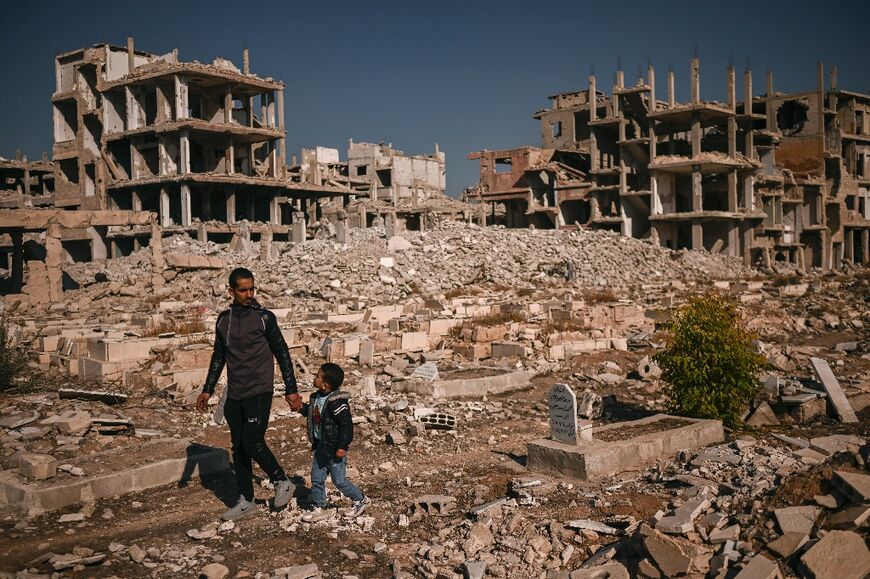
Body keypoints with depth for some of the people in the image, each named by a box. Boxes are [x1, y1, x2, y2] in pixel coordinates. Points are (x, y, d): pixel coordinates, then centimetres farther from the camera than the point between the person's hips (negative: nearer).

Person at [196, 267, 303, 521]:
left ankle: (282, 482, 9)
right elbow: (219, 356, 18)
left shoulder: (264, 317, -5)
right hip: (234, 395, 5)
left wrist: (291, 390, -3)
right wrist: (208, 390, 16)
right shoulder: (224, 319, 8)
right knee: (239, 448, 8)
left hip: (259, 392, -5)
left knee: (252, 443, -13)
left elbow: (282, 354, -2)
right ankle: (246, 501, 19)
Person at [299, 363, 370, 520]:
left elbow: (346, 424, -23)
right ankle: (319, 508, 27)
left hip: (335, 449, -8)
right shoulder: (316, 397, 2)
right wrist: (302, 407, -1)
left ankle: (361, 500, 24)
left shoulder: (336, 402, -25)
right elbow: (311, 412, 20)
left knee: (339, 480, 4)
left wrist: (342, 446, -22)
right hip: (321, 447, 8)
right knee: (316, 478, 12)